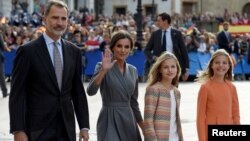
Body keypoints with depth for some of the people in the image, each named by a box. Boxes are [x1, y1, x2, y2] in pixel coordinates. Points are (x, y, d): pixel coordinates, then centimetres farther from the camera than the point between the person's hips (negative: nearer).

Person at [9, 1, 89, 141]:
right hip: (37, 129, -5)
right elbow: (17, 94, -8)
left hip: (66, 129, 5)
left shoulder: (74, 51, 9)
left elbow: (78, 91, 13)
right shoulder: (28, 51, -6)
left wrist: (84, 126, 8)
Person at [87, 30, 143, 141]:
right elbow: (91, 91, -23)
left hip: (128, 120, 6)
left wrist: (144, 127, 17)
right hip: (110, 120, -6)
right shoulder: (103, 67, -6)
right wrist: (103, 70, -34)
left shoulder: (133, 71, 10)